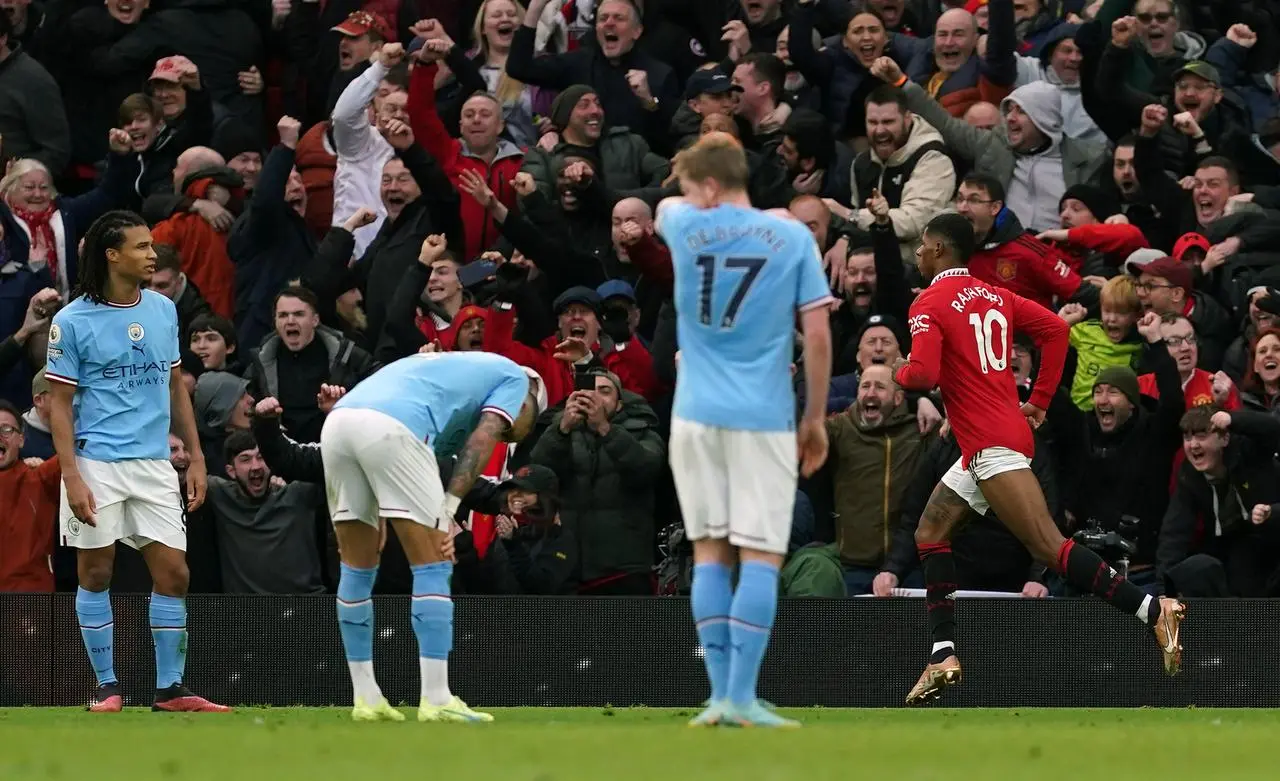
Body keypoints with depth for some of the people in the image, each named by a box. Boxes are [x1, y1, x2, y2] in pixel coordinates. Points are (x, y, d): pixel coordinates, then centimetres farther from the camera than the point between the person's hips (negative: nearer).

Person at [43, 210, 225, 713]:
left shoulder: (163, 310, 9)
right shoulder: (72, 322, -5)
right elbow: (61, 406, -4)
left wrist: (195, 457, 13)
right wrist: (72, 477, -12)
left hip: (154, 464, 4)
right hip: (96, 464, -4)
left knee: (173, 573, -1)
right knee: (95, 572, 0)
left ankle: (170, 689, 5)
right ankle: (107, 687, 9)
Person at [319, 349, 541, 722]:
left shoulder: (448, 368, 41)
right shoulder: (514, 378, 21)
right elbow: (481, 440, 4)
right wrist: (448, 512, -2)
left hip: (336, 423, 7)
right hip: (390, 426, -7)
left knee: (358, 566, 17)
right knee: (432, 565, 1)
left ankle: (365, 698, 20)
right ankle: (436, 700, -4)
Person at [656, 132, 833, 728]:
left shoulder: (686, 227, 2)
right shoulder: (792, 237, 0)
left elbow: (663, 208, 28)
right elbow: (818, 337, -2)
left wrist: (688, 200, 47)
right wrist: (815, 418, 7)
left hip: (697, 416, 2)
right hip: (764, 420, -2)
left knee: (711, 553, 7)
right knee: (761, 557, -2)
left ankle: (721, 694, 1)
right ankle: (741, 697, -11)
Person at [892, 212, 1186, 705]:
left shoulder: (930, 304, -7)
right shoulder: (995, 296, 17)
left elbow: (925, 374, -19)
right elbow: (1055, 329, 14)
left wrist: (900, 372, 4)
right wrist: (1039, 401, 16)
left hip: (990, 443, -10)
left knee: (1049, 546, -17)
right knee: (930, 531, 17)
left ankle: (1153, 611, -27)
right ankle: (944, 655, 12)